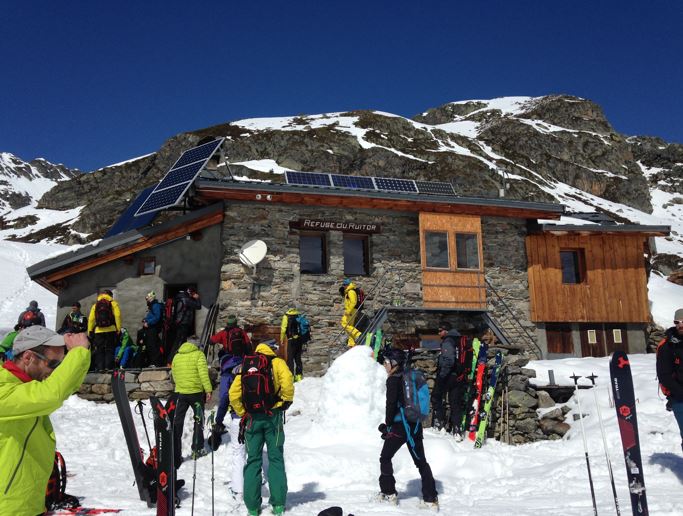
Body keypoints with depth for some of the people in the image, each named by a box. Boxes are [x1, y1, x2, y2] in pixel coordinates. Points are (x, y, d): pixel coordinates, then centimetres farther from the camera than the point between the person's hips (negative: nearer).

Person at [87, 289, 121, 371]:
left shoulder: (95, 305, 12)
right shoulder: (113, 303, 4)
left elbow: (91, 319, 6)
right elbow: (117, 316, -8)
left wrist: (90, 331, 9)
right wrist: (118, 329, -7)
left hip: (98, 331, 2)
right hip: (110, 330, -2)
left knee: (99, 350, 8)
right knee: (109, 350, 3)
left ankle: (99, 367, 1)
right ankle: (108, 366, -4)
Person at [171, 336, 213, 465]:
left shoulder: (176, 356, 9)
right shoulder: (198, 354, -6)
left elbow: (174, 375, 14)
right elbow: (203, 373, -14)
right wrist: (208, 389, -13)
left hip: (180, 393, 3)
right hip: (196, 392, -3)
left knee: (177, 423, 6)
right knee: (198, 420, 15)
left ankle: (175, 455, 2)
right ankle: (197, 449, 17)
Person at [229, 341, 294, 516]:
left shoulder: (245, 366, 13)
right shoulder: (277, 362, 3)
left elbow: (233, 394, 3)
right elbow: (287, 382, -17)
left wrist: (242, 413, 11)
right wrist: (287, 401, -2)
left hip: (252, 417, 3)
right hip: (273, 417, -2)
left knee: (253, 460, 10)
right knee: (276, 459, 6)